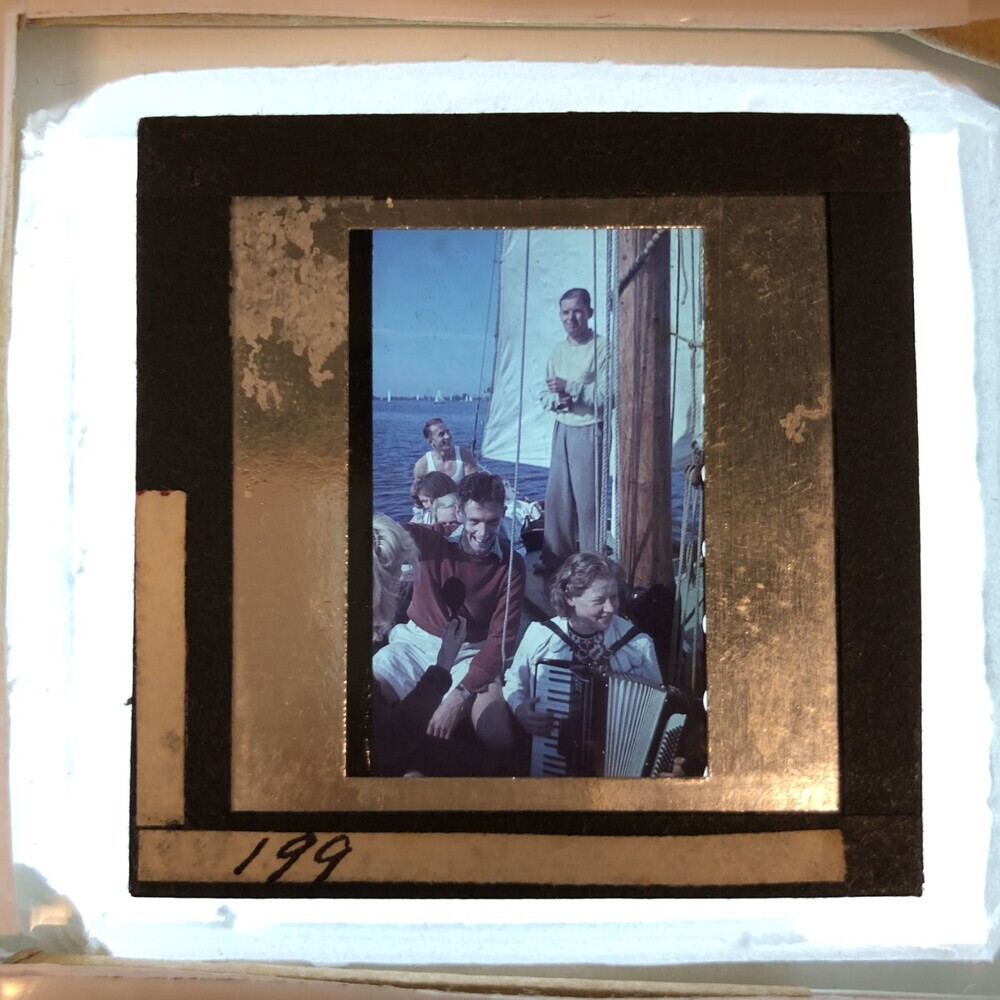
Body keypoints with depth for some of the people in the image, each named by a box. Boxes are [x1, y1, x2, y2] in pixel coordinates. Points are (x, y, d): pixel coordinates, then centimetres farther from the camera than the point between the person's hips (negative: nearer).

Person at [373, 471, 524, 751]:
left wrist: (460, 694, -22)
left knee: (497, 736, -22)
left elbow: (501, 638, -11)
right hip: (418, 641, 0)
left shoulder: (511, 565, -9)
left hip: (471, 652, 0)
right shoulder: (429, 539, -10)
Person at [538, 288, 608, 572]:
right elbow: (545, 395, 15)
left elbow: (607, 394, -16)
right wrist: (557, 400, -7)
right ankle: (555, 557, 20)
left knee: (588, 499, -3)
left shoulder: (601, 347, -9)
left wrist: (569, 387, -21)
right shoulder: (557, 351, 12)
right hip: (562, 428, 6)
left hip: (589, 430, -6)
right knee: (556, 495, 9)